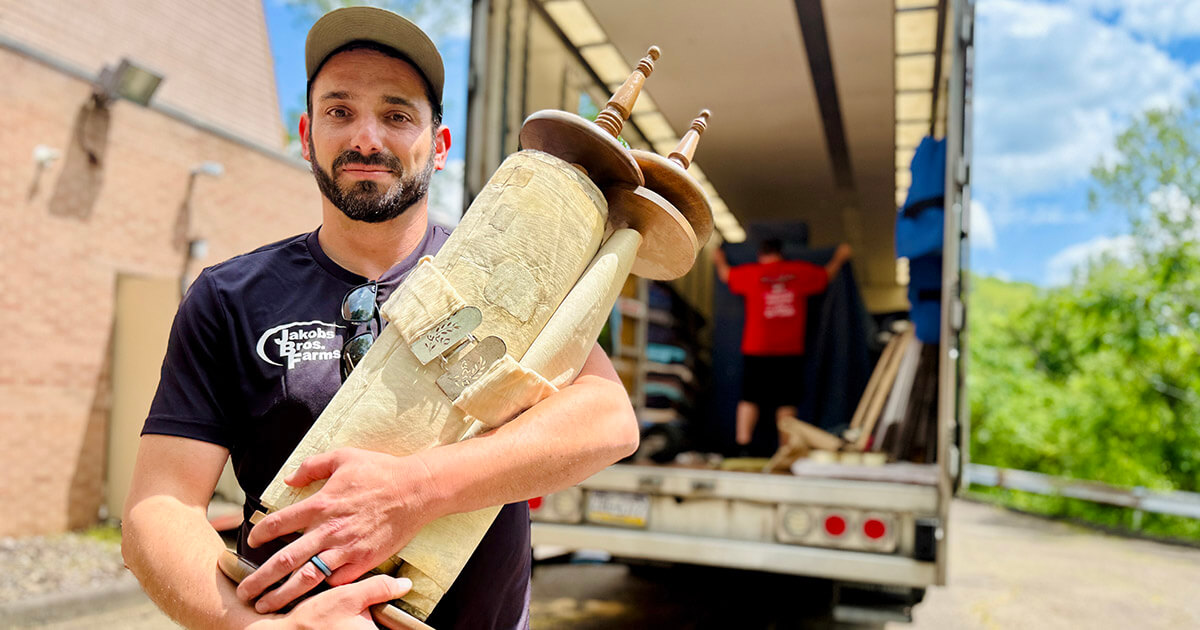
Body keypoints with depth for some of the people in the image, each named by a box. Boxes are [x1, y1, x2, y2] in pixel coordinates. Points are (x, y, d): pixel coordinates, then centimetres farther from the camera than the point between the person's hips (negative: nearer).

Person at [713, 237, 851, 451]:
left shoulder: (750, 273, 4)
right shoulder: (801, 271, 6)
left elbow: (726, 274, 22)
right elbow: (826, 275, 23)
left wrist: (719, 260, 44)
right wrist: (839, 258, 43)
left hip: (756, 348, 0)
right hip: (791, 350, 0)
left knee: (749, 399, 4)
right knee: (786, 402, 3)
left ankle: (743, 444, -2)